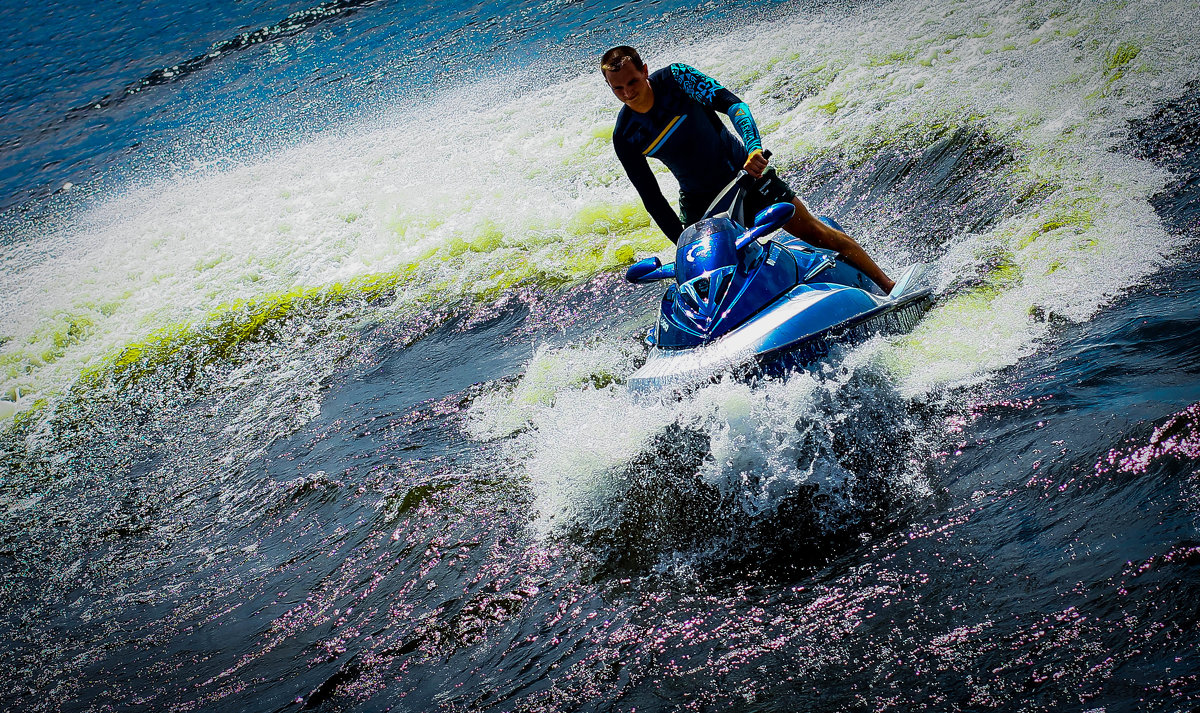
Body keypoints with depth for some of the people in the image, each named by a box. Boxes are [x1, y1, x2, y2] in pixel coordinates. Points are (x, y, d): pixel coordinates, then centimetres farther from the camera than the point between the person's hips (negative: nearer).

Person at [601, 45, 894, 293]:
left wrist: (753, 146, -43)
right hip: (699, 201, 2)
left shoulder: (675, 78, -18)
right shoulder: (625, 137, -12)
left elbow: (731, 104, -25)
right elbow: (651, 198, -7)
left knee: (812, 230, -4)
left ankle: (889, 287, 4)